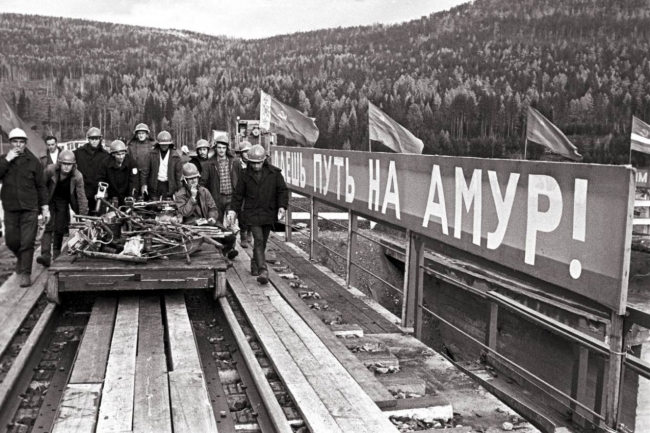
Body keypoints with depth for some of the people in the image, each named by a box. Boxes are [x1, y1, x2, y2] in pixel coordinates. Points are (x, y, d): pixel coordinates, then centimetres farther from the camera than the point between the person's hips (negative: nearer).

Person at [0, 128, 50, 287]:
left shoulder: (34, 161, 3)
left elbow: (41, 186, 4)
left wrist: (44, 207, 1)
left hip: (29, 208, -2)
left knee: (27, 243, -6)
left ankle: (25, 273, 0)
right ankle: (21, 258, 36)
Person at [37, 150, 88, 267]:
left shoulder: (78, 176, -20)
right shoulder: (50, 170, -21)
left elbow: (81, 197, -15)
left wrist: (83, 216, -16)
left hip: (63, 201, 1)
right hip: (49, 200, -1)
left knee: (60, 229, 4)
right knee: (48, 226, -13)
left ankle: (56, 255, 22)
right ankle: (46, 255, -19)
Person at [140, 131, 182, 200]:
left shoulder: (175, 156, 1)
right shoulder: (152, 154, 3)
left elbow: (179, 172, 2)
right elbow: (145, 169, 4)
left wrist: (178, 189, -2)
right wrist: (143, 184, -3)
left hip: (169, 186, -1)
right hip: (154, 185, 1)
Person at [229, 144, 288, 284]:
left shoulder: (274, 173, 0)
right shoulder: (246, 174, 2)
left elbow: (282, 190, 3)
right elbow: (239, 194, 10)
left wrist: (282, 206, -9)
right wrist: (234, 210, 6)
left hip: (269, 213, 2)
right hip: (252, 213, -1)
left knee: (262, 242, 12)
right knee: (258, 240, -13)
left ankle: (255, 265, 32)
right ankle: (263, 270, -20)